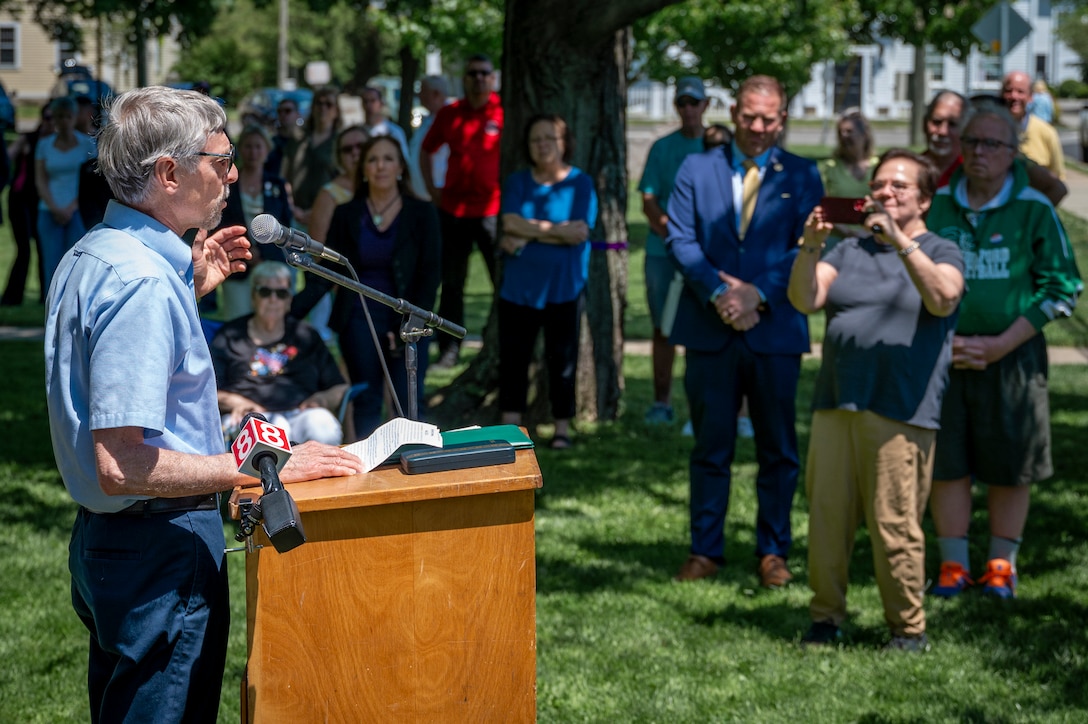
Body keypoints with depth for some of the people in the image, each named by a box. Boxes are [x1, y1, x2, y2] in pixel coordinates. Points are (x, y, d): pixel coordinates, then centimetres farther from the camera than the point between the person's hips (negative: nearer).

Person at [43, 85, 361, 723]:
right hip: (162, 548, -11)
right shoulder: (143, 282, -23)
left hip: (103, 537, 11)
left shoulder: (88, 257, 9)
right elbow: (119, 465, -28)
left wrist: (189, 288, 19)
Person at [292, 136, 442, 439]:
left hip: (407, 321, -2)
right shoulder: (347, 215, 6)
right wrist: (291, 309, -9)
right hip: (359, 320, 2)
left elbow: (431, 274, -1)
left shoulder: (421, 214, 2)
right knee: (366, 403, 6)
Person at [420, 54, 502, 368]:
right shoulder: (449, 114, 7)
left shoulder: (505, 112, -4)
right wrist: (431, 189, 12)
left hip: (493, 209, -4)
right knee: (451, 283, 8)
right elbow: (427, 150, 21)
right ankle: (449, 350, 15)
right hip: (452, 209, 4)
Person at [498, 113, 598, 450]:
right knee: (512, 357, 4)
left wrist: (527, 235, -10)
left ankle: (562, 428, 11)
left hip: (564, 288, -2)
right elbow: (511, 224, -8)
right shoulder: (518, 182, 8)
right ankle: (510, 425, 11)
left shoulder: (580, 183, 0)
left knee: (562, 359, 3)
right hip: (518, 286, 2)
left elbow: (580, 232, -13)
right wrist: (557, 229, -14)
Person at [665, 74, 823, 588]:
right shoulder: (697, 169, 9)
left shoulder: (801, 176, 7)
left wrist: (758, 294, -14)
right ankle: (705, 550, 14)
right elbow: (679, 239, 0)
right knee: (710, 447, 5)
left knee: (778, 449, 5)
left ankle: (772, 551, 16)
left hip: (776, 330, 0)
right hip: (709, 330, 0)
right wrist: (719, 292, -13)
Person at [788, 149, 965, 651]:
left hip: (901, 413, -4)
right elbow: (804, 300, 5)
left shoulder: (940, 252, 7)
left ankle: (908, 629, 5)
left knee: (895, 527, -6)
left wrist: (899, 240, -23)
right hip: (835, 404, 4)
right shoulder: (848, 251, 19)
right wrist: (810, 247, -11)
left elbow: (943, 299, -15)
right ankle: (826, 618, 14)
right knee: (826, 518, 3)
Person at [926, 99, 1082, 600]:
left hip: (1011, 356, -2)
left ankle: (1002, 565, 18)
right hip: (941, 355, 2)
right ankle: (953, 564, 16)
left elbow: (1061, 287, -3)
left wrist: (1001, 344, -11)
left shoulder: (1034, 210, -3)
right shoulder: (935, 206, 4)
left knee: (1010, 468, 4)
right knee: (945, 462, 4)